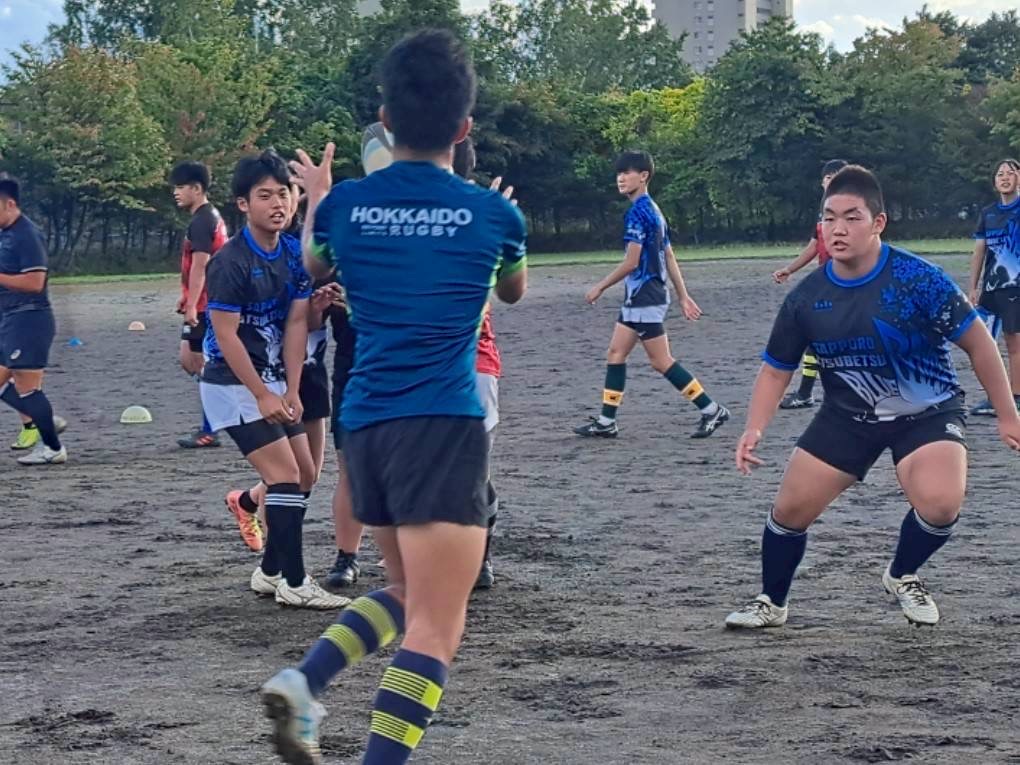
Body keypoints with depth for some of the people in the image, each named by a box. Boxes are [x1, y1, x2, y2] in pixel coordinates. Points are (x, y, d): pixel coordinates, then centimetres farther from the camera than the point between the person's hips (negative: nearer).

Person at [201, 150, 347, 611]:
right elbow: (226, 336, -19)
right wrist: (263, 396, -18)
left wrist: (291, 392, -6)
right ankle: (293, 584, -7)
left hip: (272, 382, 8)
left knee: (305, 475, 11)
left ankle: (271, 571, 21)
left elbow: (296, 324, 1)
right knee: (285, 474, -13)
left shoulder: (295, 255, 2)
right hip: (233, 384, -8)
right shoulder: (230, 262, -19)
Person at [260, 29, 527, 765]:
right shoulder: (493, 213, -1)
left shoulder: (345, 203, 4)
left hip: (365, 423, 5)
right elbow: (515, 290, 23)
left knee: (409, 593, 23)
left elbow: (314, 267, 28)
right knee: (436, 626, -6)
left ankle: (302, 684, 2)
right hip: (443, 426, -5)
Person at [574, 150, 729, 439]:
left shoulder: (638, 212, -16)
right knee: (615, 353, 10)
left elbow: (631, 262, -19)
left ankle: (712, 410, -2)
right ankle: (606, 422, 11)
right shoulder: (652, 210, 15)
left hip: (645, 297, -10)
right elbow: (669, 257, 16)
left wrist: (600, 287, -9)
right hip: (638, 298, 10)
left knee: (661, 361, -6)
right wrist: (683, 296, 17)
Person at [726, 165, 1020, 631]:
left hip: (927, 413, -3)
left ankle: (902, 576, 5)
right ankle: (771, 603, 25)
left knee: (940, 504, -28)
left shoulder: (918, 279, -22)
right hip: (847, 415, 3)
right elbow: (776, 369, 1)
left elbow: (977, 343, -12)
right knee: (790, 509, -2)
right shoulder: (805, 298, -12)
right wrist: (754, 430, -14)